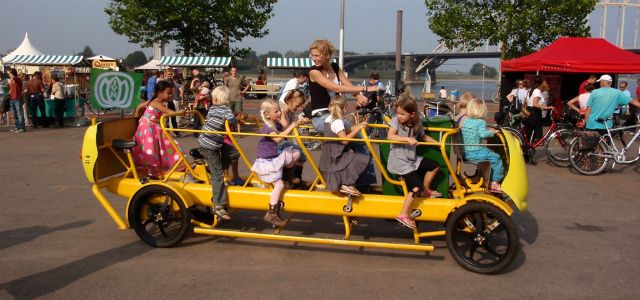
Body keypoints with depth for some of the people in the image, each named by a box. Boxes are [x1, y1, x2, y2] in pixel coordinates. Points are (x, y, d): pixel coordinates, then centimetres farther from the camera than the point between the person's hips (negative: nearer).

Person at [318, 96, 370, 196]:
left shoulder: (329, 118, 8)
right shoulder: (338, 122, -21)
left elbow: (346, 130, 11)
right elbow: (345, 140, -24)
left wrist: (359, 125, 3)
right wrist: (357, 129, -18)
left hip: (330, 154, 10)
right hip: (337, 155, -10)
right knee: (361, 160, -11)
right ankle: (347, 185, -5)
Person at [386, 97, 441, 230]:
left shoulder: (416, 124, 2)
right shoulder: (396, 120, -13)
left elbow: (423, 137, 20)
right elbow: (390, 136, -28)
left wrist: (438, 143, 13)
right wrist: (408, 139, -35)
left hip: (412, 159, 7)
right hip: (399, 162, -7)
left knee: (434, 166, 15)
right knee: (416, 187, -17)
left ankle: (425, 190, 31)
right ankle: (403, 215, -11)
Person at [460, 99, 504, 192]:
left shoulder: (465, 121, 8)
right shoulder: (481, 122, -11)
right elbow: (482, 134, -26)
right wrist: (492, 132, -9)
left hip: (465, 154, 8)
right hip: (476, 152, -8)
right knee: (497, 159, 5)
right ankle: (494, 183, 2)